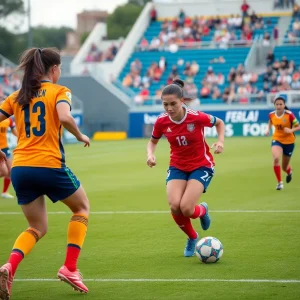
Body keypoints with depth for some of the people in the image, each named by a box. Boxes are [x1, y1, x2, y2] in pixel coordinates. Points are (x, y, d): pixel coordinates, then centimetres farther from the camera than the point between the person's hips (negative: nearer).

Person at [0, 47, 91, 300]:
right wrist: (80, 136, -3)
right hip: (49, 165, -5)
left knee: (38, 228, 19)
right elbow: (65, 117, -20)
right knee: (82, 207, 22)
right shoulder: (59, 91, -1)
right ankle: (70, 268, 9)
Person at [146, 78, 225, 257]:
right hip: (177, 167, 3)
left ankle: (202, 210, 20)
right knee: (174, 206, -20)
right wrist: (151, 154, -11)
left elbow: (220, 123, 1)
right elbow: (153, 141, 10)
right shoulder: (162, 122, -11)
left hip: (201, 166, -3)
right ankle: (192, 238, 12)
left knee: (186, 208, -22)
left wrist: (220, 141, -15)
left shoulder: (196, 117, -20)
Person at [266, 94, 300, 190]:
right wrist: (268, 130, 1)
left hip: (289, 141, -1)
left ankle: (289, 172, 51)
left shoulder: (289, 115, -18)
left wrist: (291, 130, -30)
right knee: (276, 158, -30)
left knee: (284, 167, 10)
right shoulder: (271, 115, -8)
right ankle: (279, 182, -15)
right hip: (277, 139, 1)